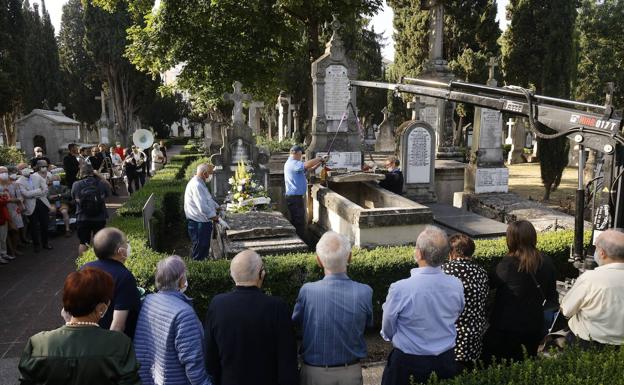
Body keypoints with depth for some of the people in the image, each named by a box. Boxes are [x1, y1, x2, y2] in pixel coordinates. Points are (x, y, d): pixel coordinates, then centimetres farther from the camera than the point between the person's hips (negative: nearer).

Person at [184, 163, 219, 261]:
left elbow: (208, 199, 25)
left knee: (205, 246, 20)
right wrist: (214, 216, -18)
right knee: (199, 248, 0)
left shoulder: (200, 183, 12)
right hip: (198, 223, -11)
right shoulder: (196, 185, -23)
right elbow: (203, 207, -27)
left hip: (203, 221, 11)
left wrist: (217, 207, 18)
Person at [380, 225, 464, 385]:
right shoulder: (457, 285, -14)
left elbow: (387, 331, -9)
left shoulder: (399, 289, -26)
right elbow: (457, 316, 5)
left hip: (408, 362, -3)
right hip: (446, 360, 4)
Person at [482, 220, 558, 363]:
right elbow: (551, 294, 6)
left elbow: (491, 283, -5)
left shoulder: (508, 264, -23)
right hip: (535, 324, 5)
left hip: (507, 326, -5)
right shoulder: (546, 262, -5)